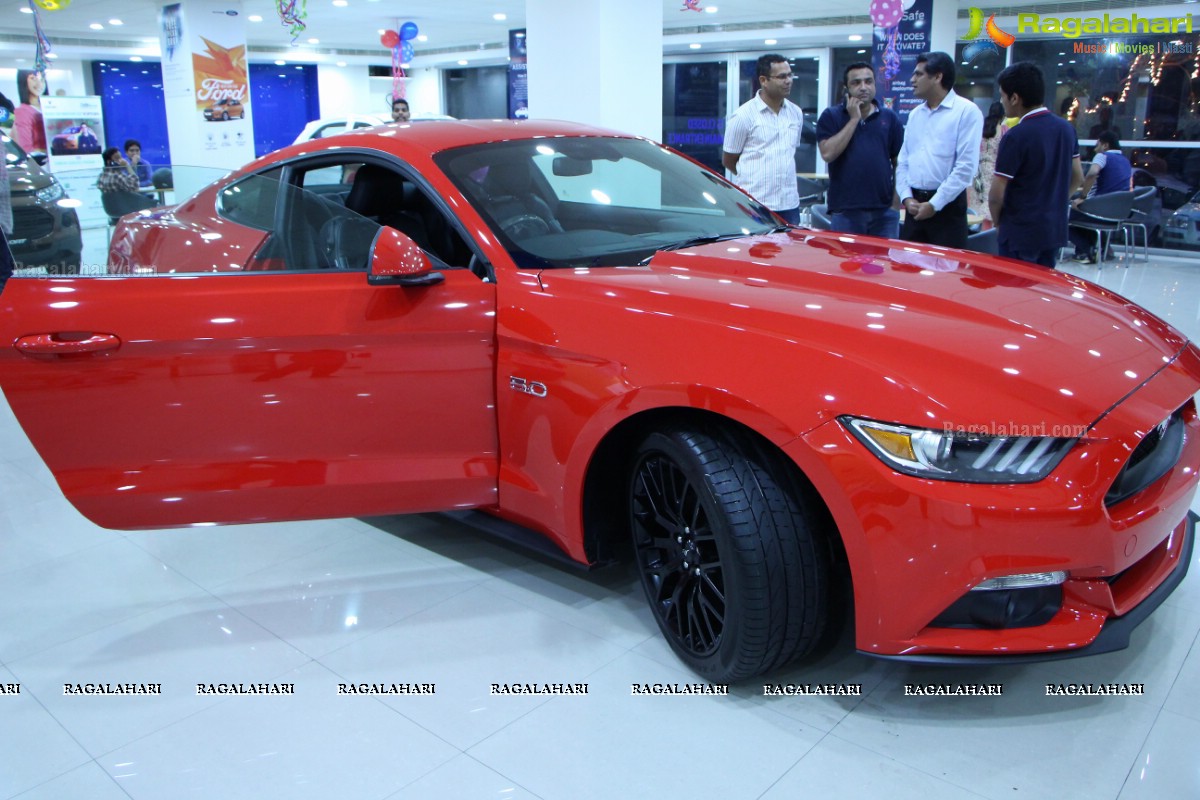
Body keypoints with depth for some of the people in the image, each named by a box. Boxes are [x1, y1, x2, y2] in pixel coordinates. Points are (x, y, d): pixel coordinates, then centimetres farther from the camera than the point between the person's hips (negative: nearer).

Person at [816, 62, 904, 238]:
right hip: (844, 211, -2)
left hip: (884, 211, 2)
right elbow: (827, 154, -12)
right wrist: (854, 119, -9)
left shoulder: (890, 118, 10)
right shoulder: (831, 116, 3)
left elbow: (900, 163, 10)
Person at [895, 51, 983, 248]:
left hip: (947, 206, -6)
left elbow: (966, 167, -14)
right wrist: (906, 197, -2)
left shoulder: (967, 111, -6)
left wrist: (934, 204, -15)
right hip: (915, 205, 6)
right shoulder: (915, 114, 15)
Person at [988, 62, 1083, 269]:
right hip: (1055, 229, 7)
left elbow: (997, 194, -16)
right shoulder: (1066, 128, 6)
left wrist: (997, 220, 1)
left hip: (1020, 234, -7)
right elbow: (1077, 177, 14)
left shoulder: (1016, 137, -17)